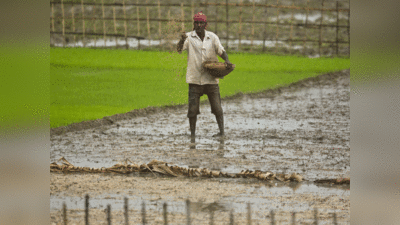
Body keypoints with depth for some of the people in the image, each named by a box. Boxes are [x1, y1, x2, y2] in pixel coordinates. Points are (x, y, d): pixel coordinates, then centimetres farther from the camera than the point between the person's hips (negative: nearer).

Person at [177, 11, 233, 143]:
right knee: (193, 108, -2)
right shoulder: (189, 37, -1)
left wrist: (227, 61, -18)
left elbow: (221, 51, 4)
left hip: (211, 79, 1)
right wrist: (182, 40, -37)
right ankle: (192, 134, 8)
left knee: (216, 107, 1)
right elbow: (179, 49, -14)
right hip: (195, 79, -1)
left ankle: (222, 131, 11)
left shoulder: (212, 37, 5)